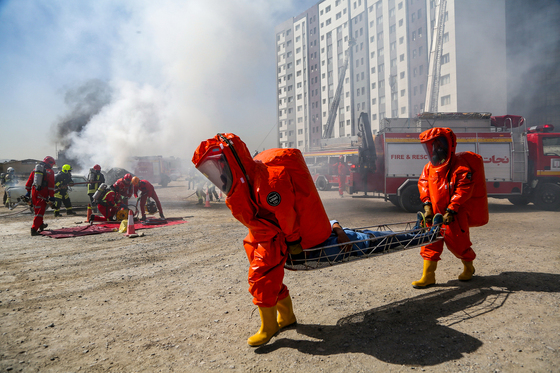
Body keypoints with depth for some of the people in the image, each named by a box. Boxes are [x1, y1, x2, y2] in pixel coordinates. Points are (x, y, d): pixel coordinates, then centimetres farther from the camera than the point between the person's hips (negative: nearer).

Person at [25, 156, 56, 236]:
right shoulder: (50, 171, -4)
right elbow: (51, 185, -9)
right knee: (40, 211, -6)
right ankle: (34, 229, -15)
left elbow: (29, 181, 14)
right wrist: (51, 196, -9)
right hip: (43, 193, -6)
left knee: (37, 210, 21)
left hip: (34, 192, 6)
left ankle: (41, 225, 38)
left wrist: (28, 192, 20)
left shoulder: (35, 170, 13)